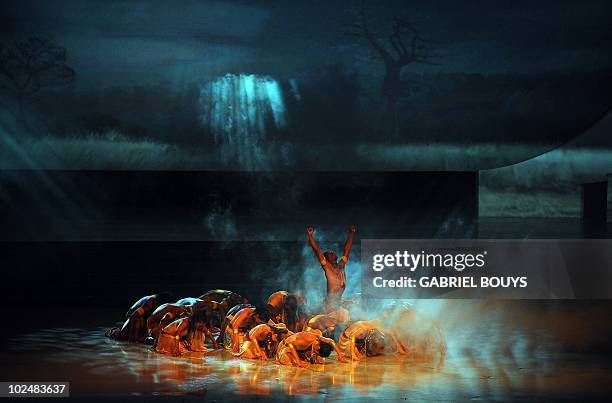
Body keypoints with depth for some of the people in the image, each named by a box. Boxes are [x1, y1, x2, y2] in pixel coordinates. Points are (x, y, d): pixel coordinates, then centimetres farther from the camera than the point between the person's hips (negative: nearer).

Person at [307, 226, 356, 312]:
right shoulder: (327, 267, 1)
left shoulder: (341, 266, 14)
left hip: (340, 301, 6)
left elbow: (347, 249, 19)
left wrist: (351, 233, 22)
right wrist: (310, 236, -9)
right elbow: (317, 250, -4)